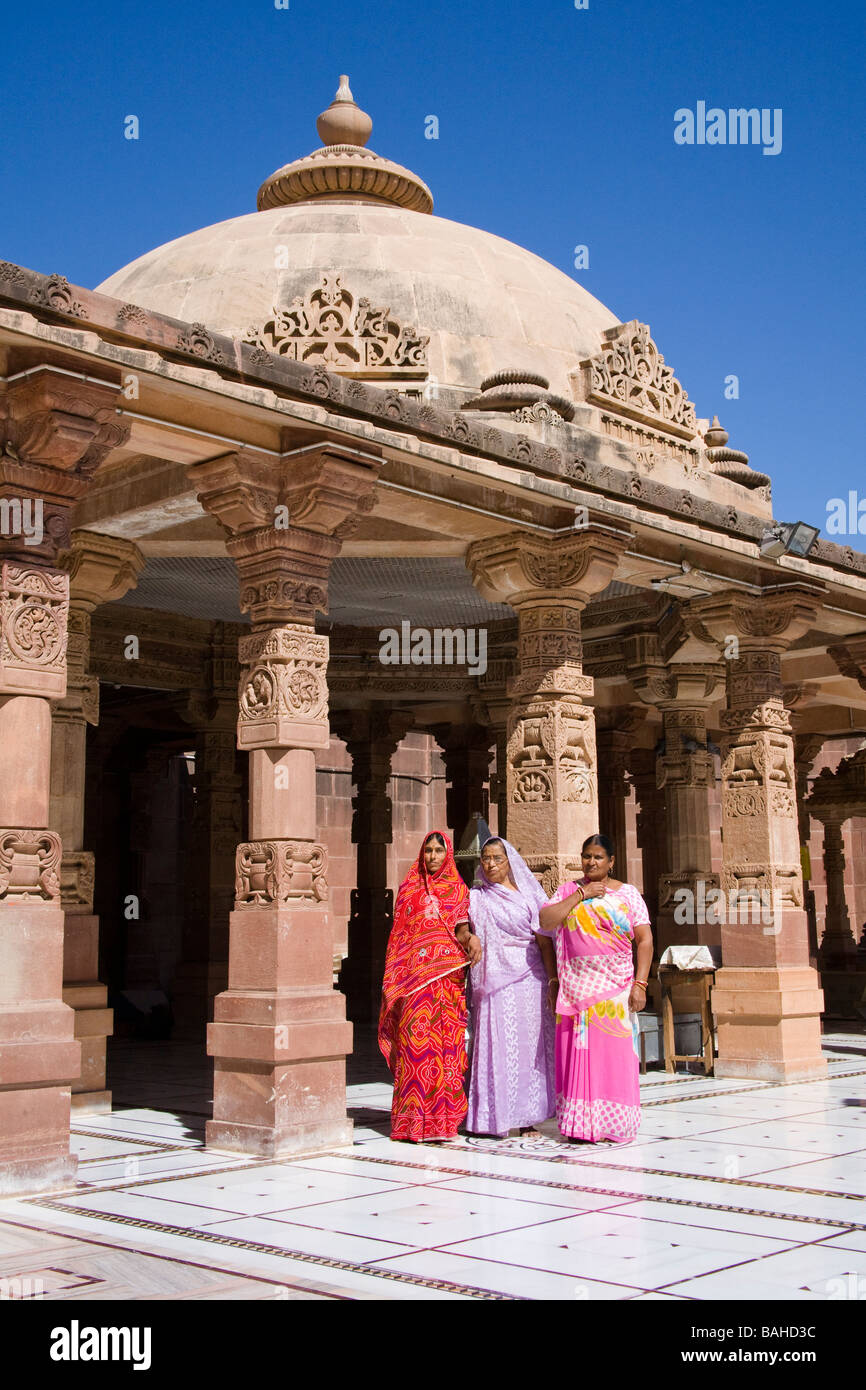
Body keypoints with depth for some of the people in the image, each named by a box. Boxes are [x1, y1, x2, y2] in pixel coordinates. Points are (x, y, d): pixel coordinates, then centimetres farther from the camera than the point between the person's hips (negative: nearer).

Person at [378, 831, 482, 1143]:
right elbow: (398, 933, 13)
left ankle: (442, 1119, 2)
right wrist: (395, 975, 4)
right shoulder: (409, 887, 13)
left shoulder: (457, 889, 12)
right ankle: (412, 1120, -4)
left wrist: (470, 938, -23)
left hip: (447, 974, 0)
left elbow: (460, 927, 0)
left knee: (446, 1042, -4)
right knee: (413, 1038, -7)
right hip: (414, 975, 0)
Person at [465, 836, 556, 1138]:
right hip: (493, 982, 0)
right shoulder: (475, 899, 12)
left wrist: (554, 980, 0)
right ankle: (495, 1116, 0)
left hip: (528, 980, 0)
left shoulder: (529, 895, 10)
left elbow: (544, 940, 6)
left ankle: (527, 1118, 5)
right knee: (495, 1045, -5)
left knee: (529, 1045, 0)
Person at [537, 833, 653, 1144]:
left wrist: (640, 984, -10)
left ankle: (615, 1125, 3)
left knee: (614, 1054, -4)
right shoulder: (568, 891, 11)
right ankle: (581, 1125, 7)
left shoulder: (628, 894, 6)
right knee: (578, 1054, 0)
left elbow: (645, 940, 0)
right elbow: (545, 921, -6)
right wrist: (581, 895, -9)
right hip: (576, 988, 2)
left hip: (615, 989, -2)